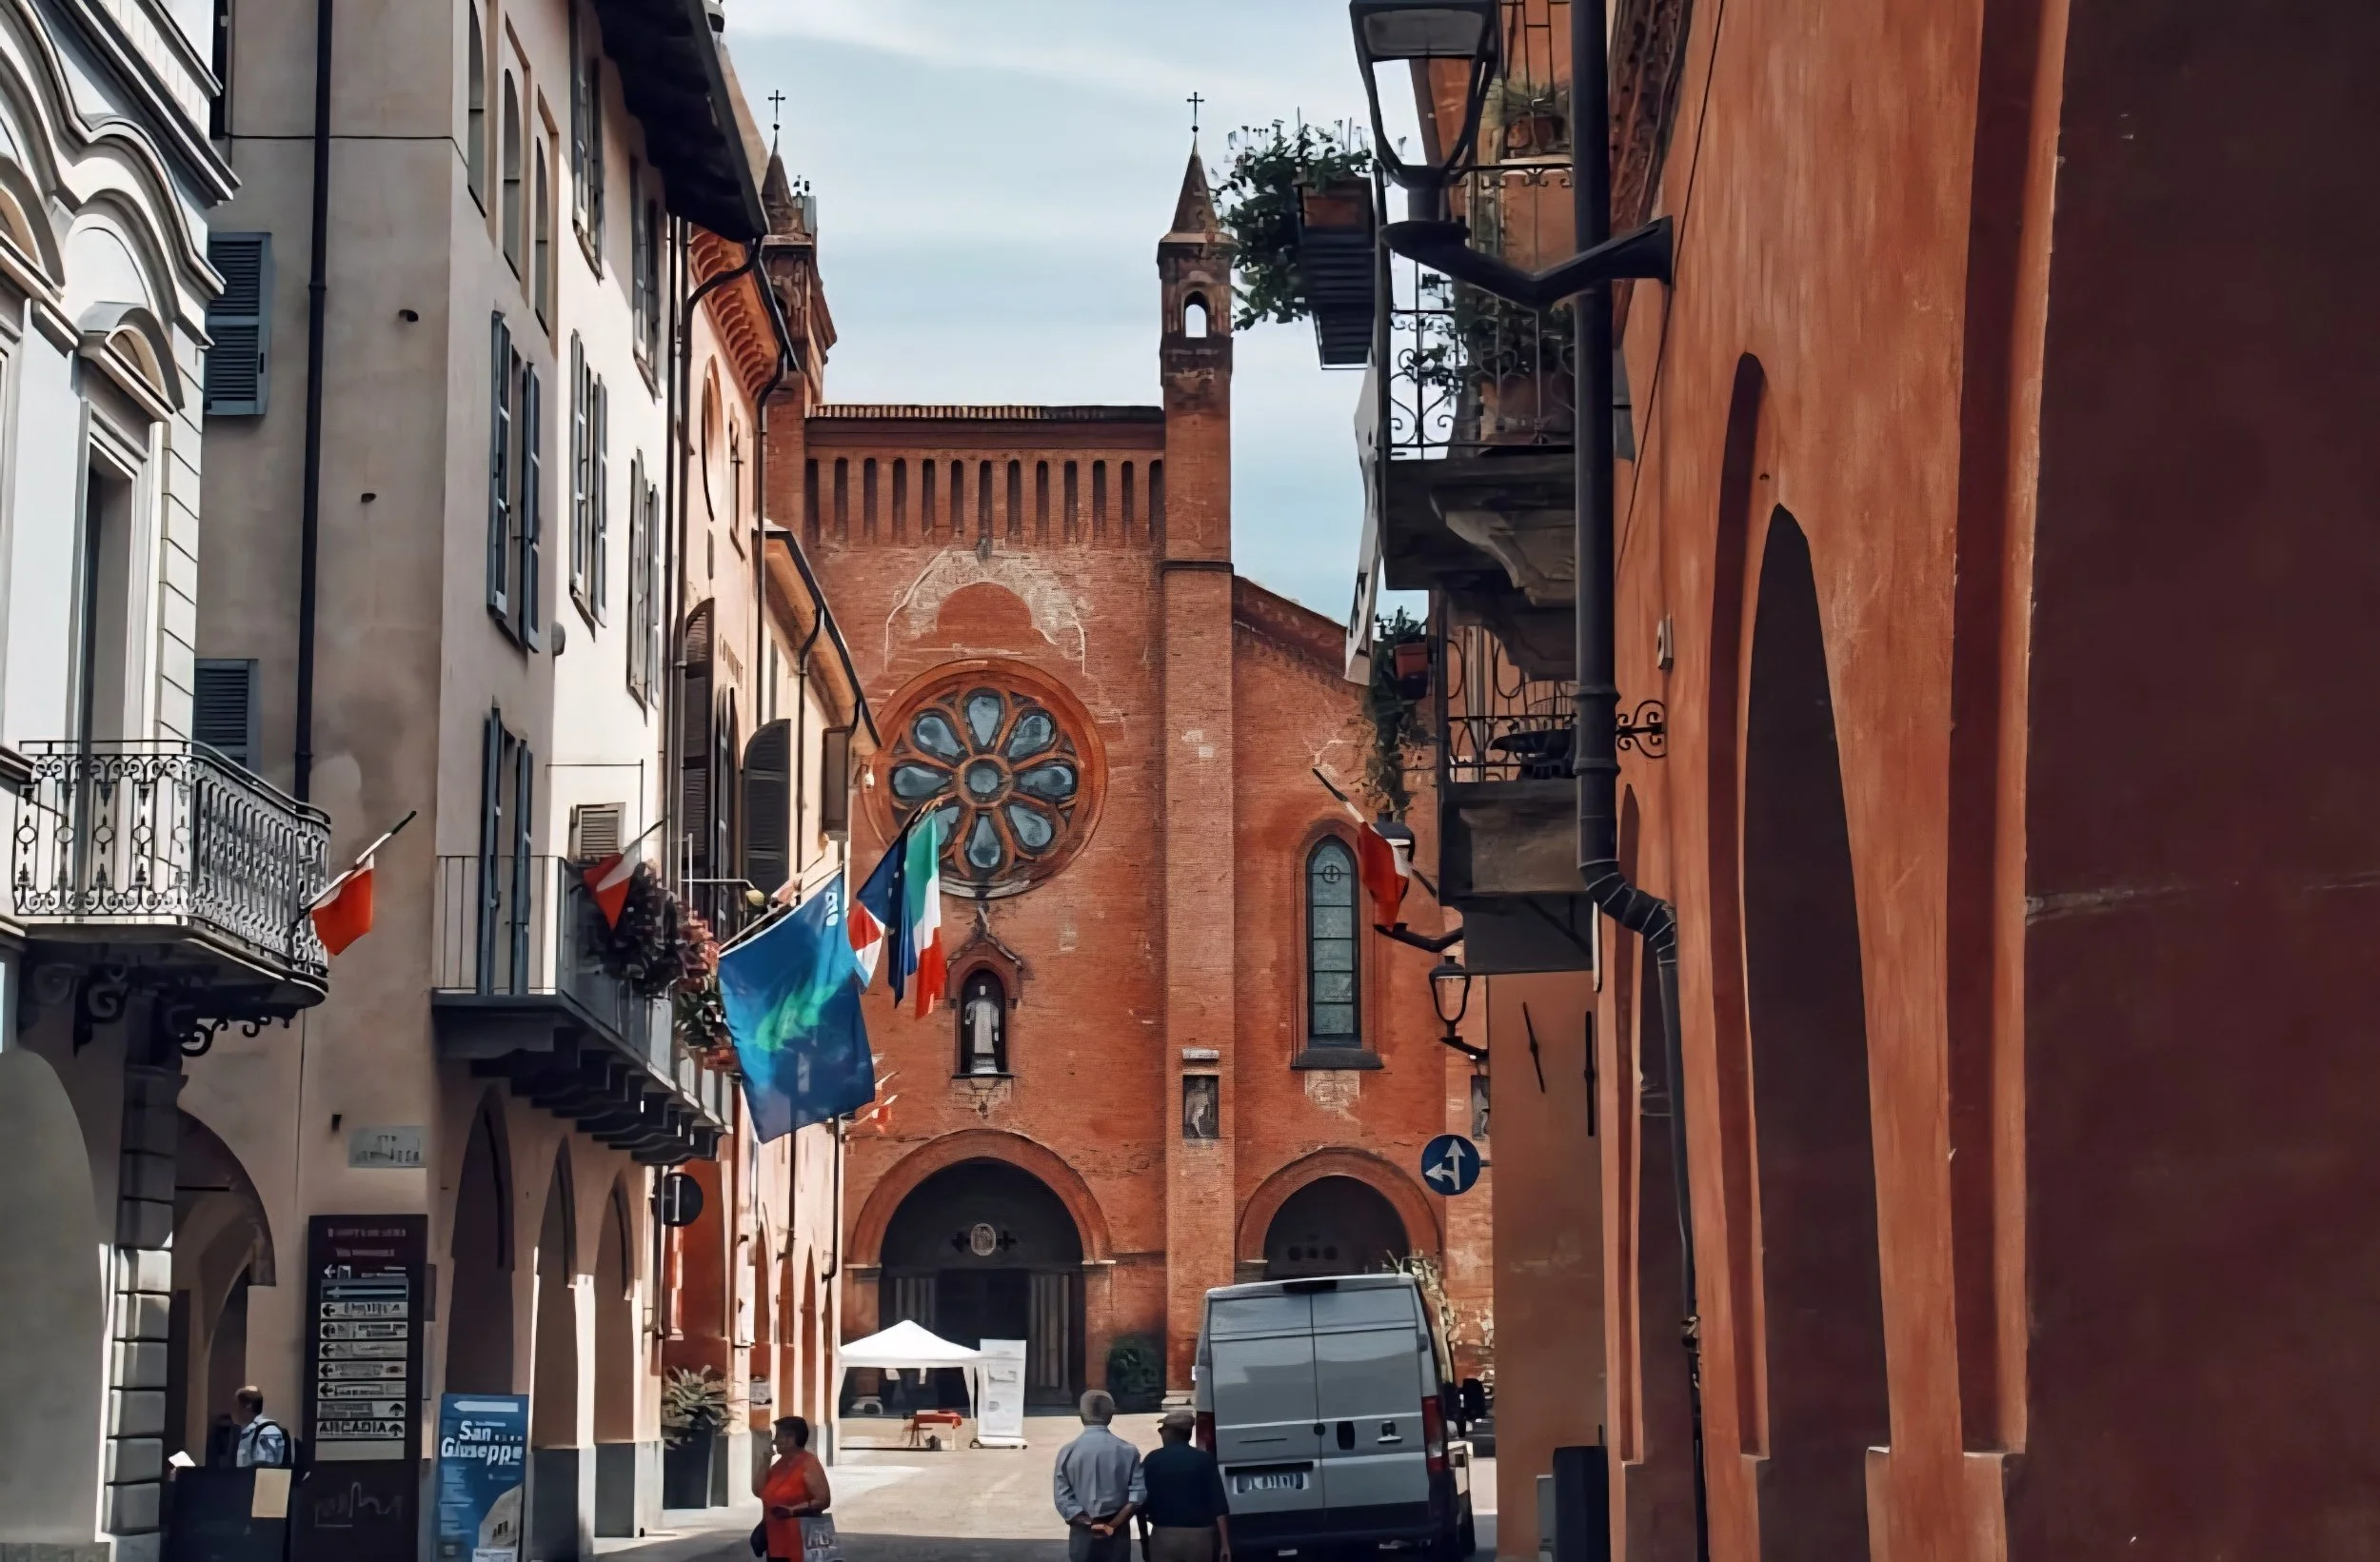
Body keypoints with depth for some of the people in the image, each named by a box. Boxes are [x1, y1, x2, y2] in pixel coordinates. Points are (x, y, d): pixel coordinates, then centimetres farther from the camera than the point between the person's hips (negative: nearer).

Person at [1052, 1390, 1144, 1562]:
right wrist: (1112, 1525, -8)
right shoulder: (1128, 1451, -3)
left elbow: (1063, 1499, -8)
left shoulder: (1068, 1452, -4)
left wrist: (1089, 1524, -7)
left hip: (1082, 1534, 0)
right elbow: (1137, 1495, -10)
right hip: (1117, 1534, 0)